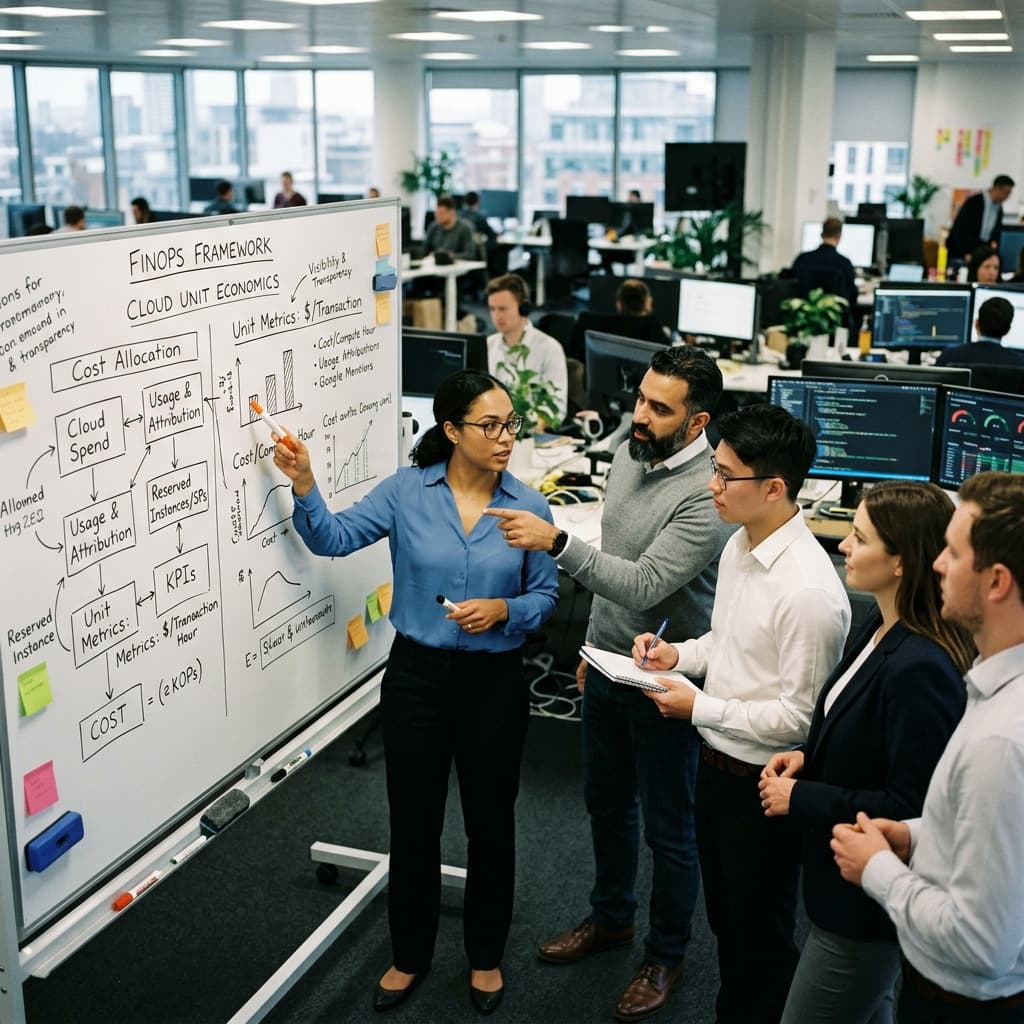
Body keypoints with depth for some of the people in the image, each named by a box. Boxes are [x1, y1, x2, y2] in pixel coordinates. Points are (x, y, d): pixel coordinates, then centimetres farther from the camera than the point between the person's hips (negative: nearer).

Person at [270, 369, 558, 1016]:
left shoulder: (528, 507, -6)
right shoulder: (407, 491, -6)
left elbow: (546, 597, 0)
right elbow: (335, 538, -8)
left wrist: (504, 610, -19)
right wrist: (304, 485, -23)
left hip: (494, 683, 0)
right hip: (416, 676, 0)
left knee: (490, 823, 14)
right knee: (413, 822, 13)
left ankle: (486, 955, 36)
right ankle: (410, 955, 35)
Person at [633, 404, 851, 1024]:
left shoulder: (809, 592, -29)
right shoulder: (740, 545, -2)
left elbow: (797, 717, -24)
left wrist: (699, 707, -21)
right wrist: (680, 654, -3)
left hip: (764, 785, -9)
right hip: (718, 762, 9)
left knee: (761, 934, 14)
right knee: (724, 917, 27)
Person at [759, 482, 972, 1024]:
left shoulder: (920, 669, -30)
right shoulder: (883, 629, 0)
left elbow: (909, 808, -27)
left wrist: (800, 798, -19)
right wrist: (808, 755, -1)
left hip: (869, 904, -9)